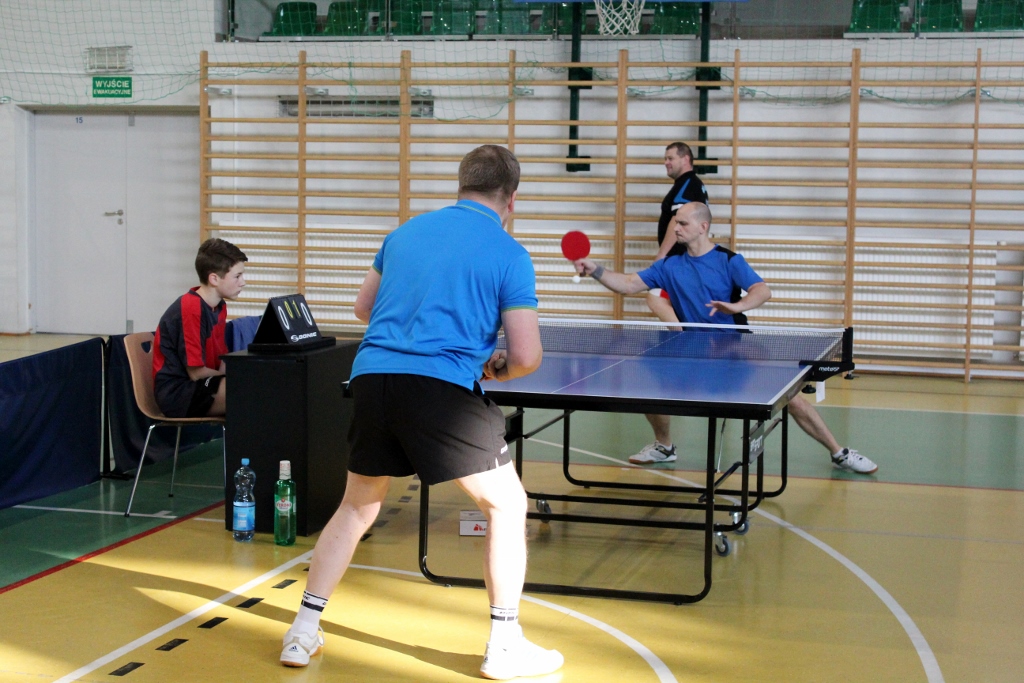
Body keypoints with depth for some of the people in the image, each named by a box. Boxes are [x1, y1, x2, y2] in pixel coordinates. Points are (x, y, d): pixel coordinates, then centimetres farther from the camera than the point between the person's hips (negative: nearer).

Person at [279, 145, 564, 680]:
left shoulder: (407, 231, 18)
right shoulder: (508, 254, 3)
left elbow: (364, 307, 31)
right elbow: (527, 356, -3)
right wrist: (496, 369, 18)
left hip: (371, 376, 5)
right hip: (443, 387, -5)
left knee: (357, 506, 23)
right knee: (507, 505, 11)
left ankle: (303, 632, 24)